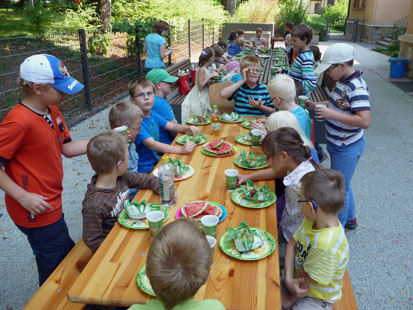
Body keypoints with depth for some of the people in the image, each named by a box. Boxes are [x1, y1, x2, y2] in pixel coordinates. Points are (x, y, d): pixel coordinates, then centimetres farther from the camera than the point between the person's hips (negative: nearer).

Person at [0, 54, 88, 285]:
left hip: (52, 205, 9)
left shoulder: (52, 112, 3)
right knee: (57, 271, 8)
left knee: (69, 259, 25)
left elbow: (67, 148, 6)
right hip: (36, 213, -9)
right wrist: (23, 197, -25)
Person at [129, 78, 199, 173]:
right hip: (145, 169, -8)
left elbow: (172, 126, 16)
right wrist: (181, 149, -39)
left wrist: (187, 128, -5)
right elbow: (152, 145, -31)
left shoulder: (152, 114, 6)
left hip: (156, 161, 8)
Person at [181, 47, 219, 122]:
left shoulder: (206, 69, 6)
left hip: (204, 97, 9)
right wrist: (210, 76, -19)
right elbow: (200, 86, -23)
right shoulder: (201, 69, -19)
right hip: (199, 98, -9)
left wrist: (211, 74, 11)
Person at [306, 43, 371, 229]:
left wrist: (331, 114, -33)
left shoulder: (356, 88, -26)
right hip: (338, 144, 9)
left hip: (347, 148, -9)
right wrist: (315, 105, 3)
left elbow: (365, 121, -33)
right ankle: (350, 219, 45)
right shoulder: (342, 81, 2)